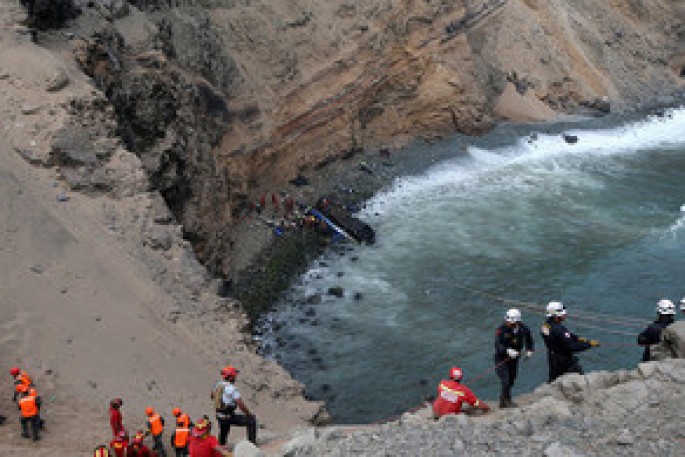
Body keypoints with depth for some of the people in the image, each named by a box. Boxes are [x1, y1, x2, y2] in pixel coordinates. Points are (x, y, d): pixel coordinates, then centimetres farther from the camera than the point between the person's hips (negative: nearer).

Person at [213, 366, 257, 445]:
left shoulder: (217, 386, 7)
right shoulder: (231, 388, -17)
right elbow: (240, 404, -18)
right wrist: (249, 413, -4)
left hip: (220, 416, 8)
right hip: (229, 416, -8)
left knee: (223, 435, 28)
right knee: (252, 420, -2)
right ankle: (252, 442, -1)